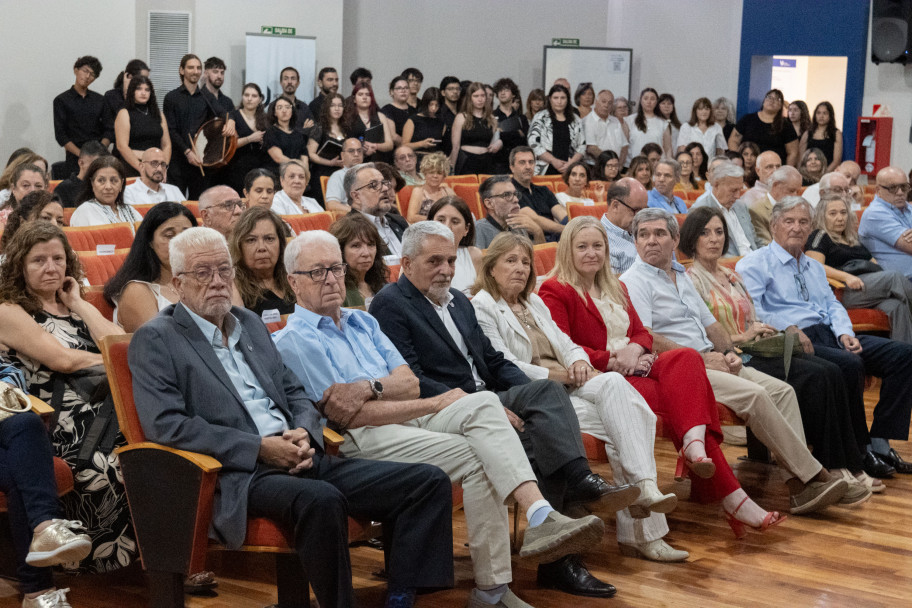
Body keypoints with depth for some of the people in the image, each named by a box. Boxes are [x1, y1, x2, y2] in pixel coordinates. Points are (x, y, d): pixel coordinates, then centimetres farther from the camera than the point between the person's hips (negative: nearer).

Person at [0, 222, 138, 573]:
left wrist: (78, 304, 13)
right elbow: (61, 359, -3)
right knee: (106, 465, -35)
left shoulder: (77, 309, 27)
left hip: (102, 408, 5)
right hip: (59, 422, -5)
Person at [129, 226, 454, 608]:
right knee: (320, 499, -39)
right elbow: (166, 425, -11)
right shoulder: (155, 340, 1)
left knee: (428, 483, -6)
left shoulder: (250, 323, 22)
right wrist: (260, 447, -16)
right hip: (238, 475, -7)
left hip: (298, 462, 7)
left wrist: (304, 434, -2)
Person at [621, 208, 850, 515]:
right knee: (754, 394, -26)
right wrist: (701, 358, -14)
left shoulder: (682, 277, 23)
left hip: (709, 360, 9)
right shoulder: (634, 281, -4)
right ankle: (812, 475, -18)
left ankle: (798, 487, -18)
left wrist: (728, 352, 5)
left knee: (781, 390, -9)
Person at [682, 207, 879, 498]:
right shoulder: (691, 280, -3)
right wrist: (742, 337, -12)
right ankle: (830, 471, -22)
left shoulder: (732, 277, 23)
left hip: (755, 351, 8)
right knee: (814, 378, -25)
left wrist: (763, 332, 4)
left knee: (831, 372, -15)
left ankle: (850, 467, -16)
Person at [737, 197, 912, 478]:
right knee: (850, 365, -35)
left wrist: (845, 333, 0)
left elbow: (833, 304, 21)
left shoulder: (814, 267, 30)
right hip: (792, 340, -8)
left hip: (830, 335, 8)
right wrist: (789, 329, -22)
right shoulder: (755, 264, 5)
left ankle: (879, 443, -14)